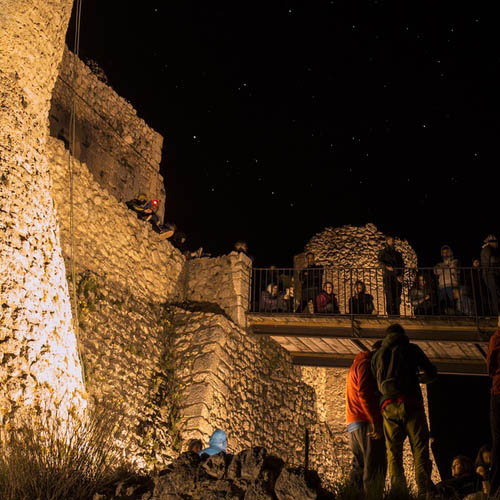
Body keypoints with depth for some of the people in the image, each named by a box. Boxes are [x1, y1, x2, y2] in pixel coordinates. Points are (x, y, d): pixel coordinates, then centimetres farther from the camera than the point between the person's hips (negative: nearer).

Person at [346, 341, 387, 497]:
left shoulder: (357, 364, 27)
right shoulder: (366, 363, -5)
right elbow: (364, 393, -17)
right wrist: (376, 422, -21)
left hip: (353, 424, 10)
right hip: (366, 423, -10)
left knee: (359, 467, 8)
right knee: (376, 466, -11)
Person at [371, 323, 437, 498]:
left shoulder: (377, 355, 21)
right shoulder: (411, 349, 12)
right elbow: (432, 374, 13)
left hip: (388, 406, 3)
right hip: (410, 404, -2)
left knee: (393, 452, 3)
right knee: (420, 448, -4)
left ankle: (398, 493, -8)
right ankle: (425, 490, -18)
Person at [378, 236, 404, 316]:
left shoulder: (397, 254, 22)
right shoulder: (383, 252, 12)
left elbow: (402, 265, 13)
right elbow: (380, 262, -5)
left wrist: (400, 276, -5)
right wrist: (386, 267, -26)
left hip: (398, 278, 3)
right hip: (388, 277, -3)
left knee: (397, 297, -4)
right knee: (390, 296, -13)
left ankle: (396, 315, -2)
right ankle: (390, 314, -15)